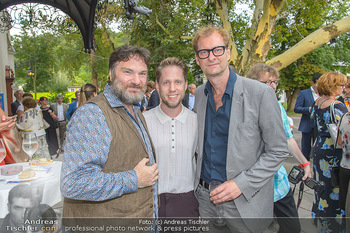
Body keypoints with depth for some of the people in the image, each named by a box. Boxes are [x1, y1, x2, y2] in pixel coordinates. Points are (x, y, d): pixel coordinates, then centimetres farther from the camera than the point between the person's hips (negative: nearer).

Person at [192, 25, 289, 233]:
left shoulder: (261, 94, -14)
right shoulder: (199, 94, 2)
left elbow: (278, 151, -10)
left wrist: (241, 184, -18)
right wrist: (200, 184, 7)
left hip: (245, 202, -4)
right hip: (205, 196, 4)